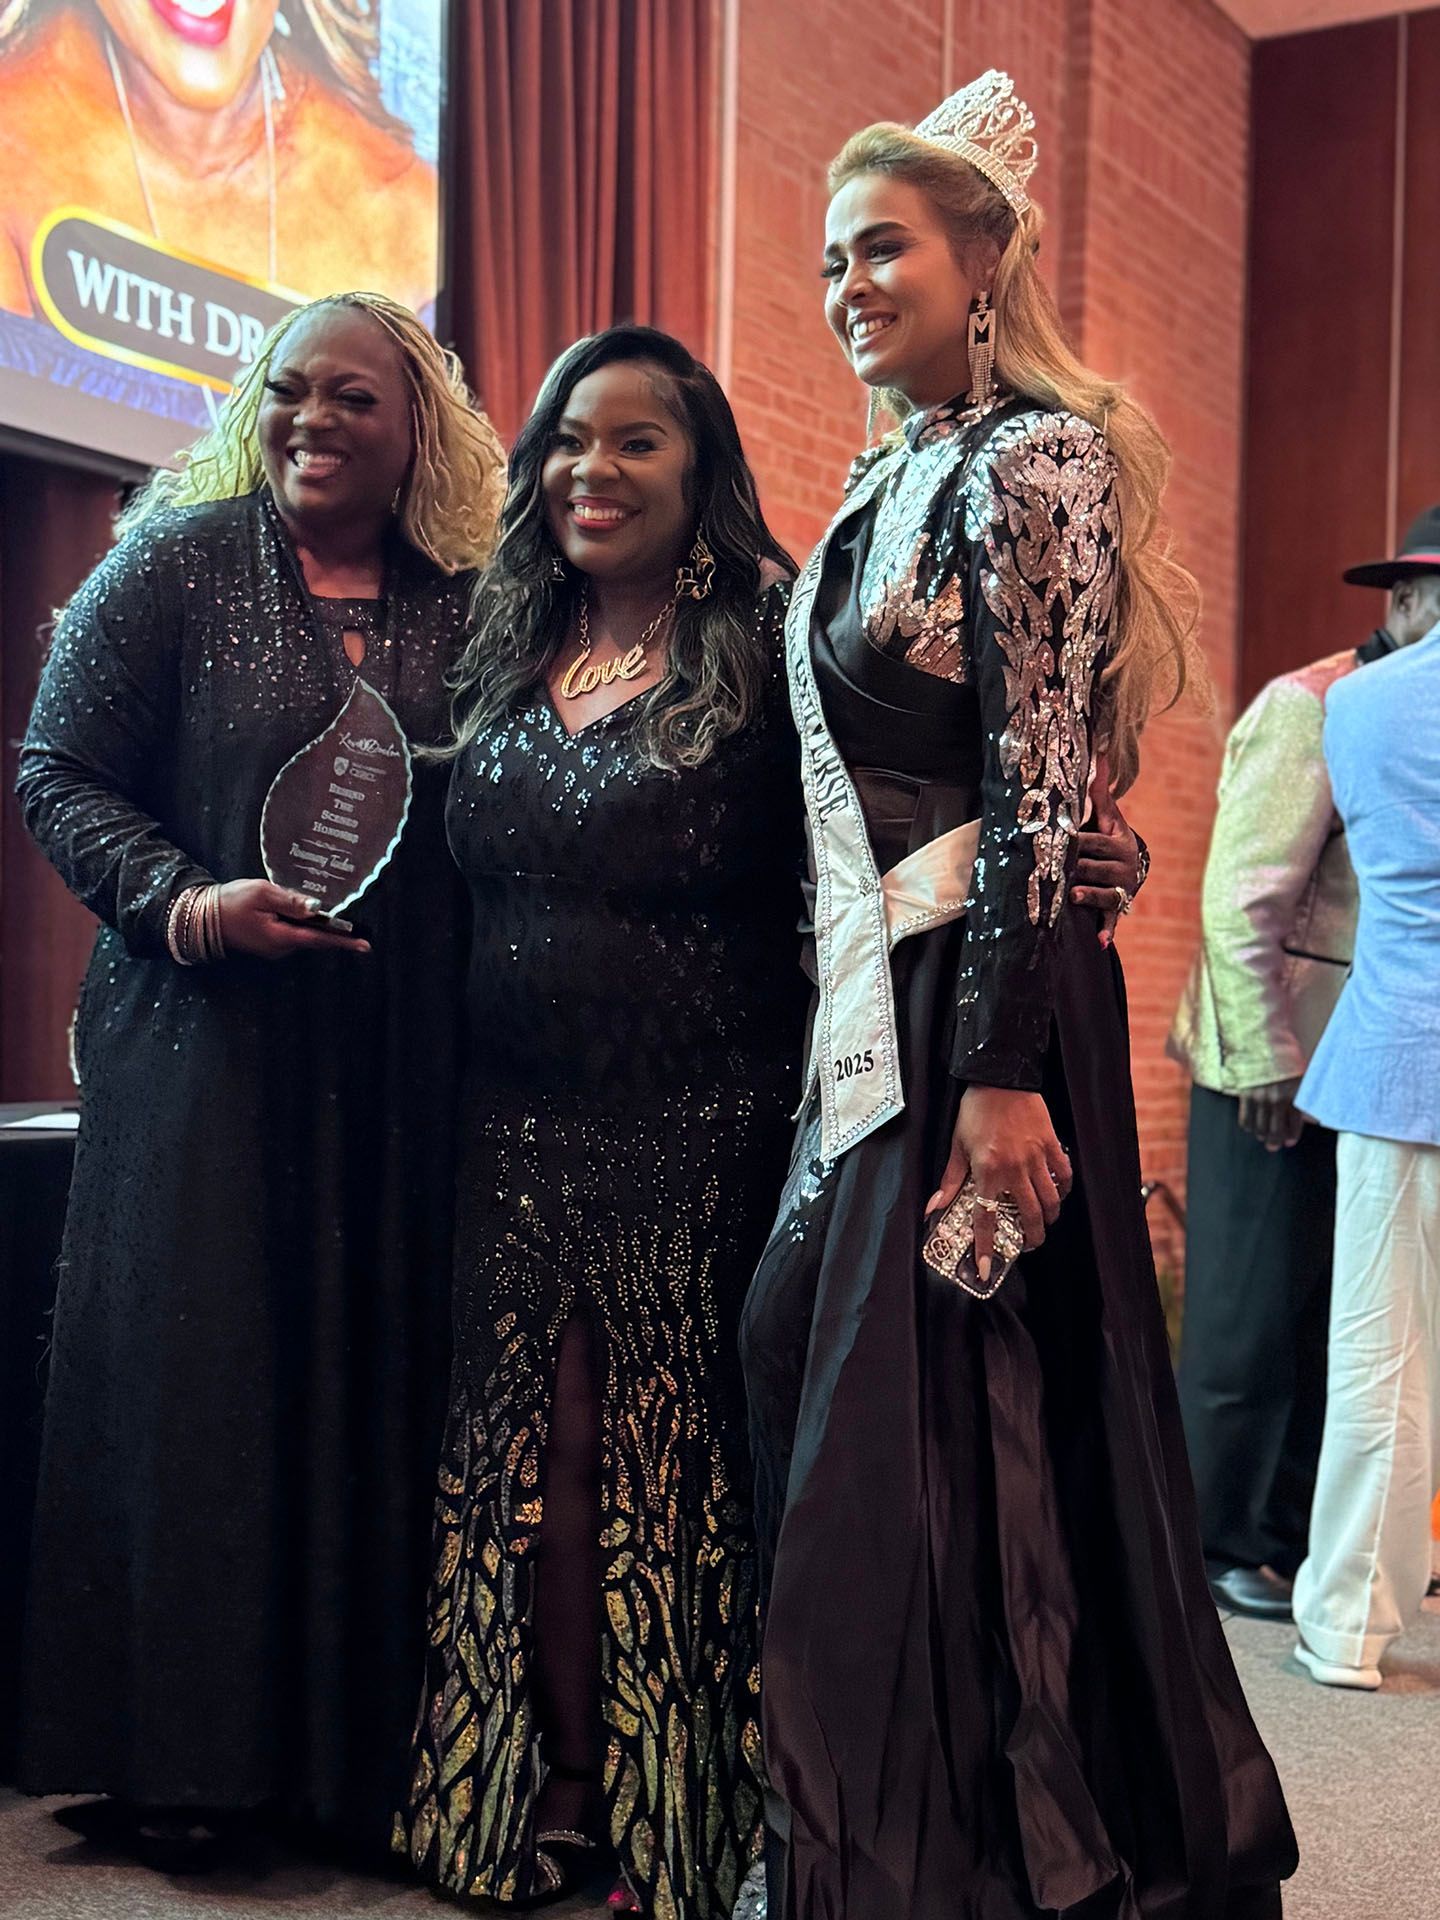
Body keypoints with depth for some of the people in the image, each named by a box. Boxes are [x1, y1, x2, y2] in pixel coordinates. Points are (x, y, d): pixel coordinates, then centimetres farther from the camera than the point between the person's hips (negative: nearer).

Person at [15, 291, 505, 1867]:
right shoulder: (175, 563, 2)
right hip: (207, 1041, -2)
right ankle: (178, 1757, 14)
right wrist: (183, 903, -15)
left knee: (386, 1368, 4)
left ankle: (363, 1744, 19)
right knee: (199, 1366, 0)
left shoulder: (469, 603, 8)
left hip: (406, 1069, 2)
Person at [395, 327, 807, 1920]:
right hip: (517, 1129, 5)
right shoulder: (502, 662, 12)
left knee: (679, 1462, 4)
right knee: (534, 1455, 10)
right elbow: (454, 884, 16)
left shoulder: (763, 654, -5)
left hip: (699, 1133, -5)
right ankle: (554, 1777, 27)